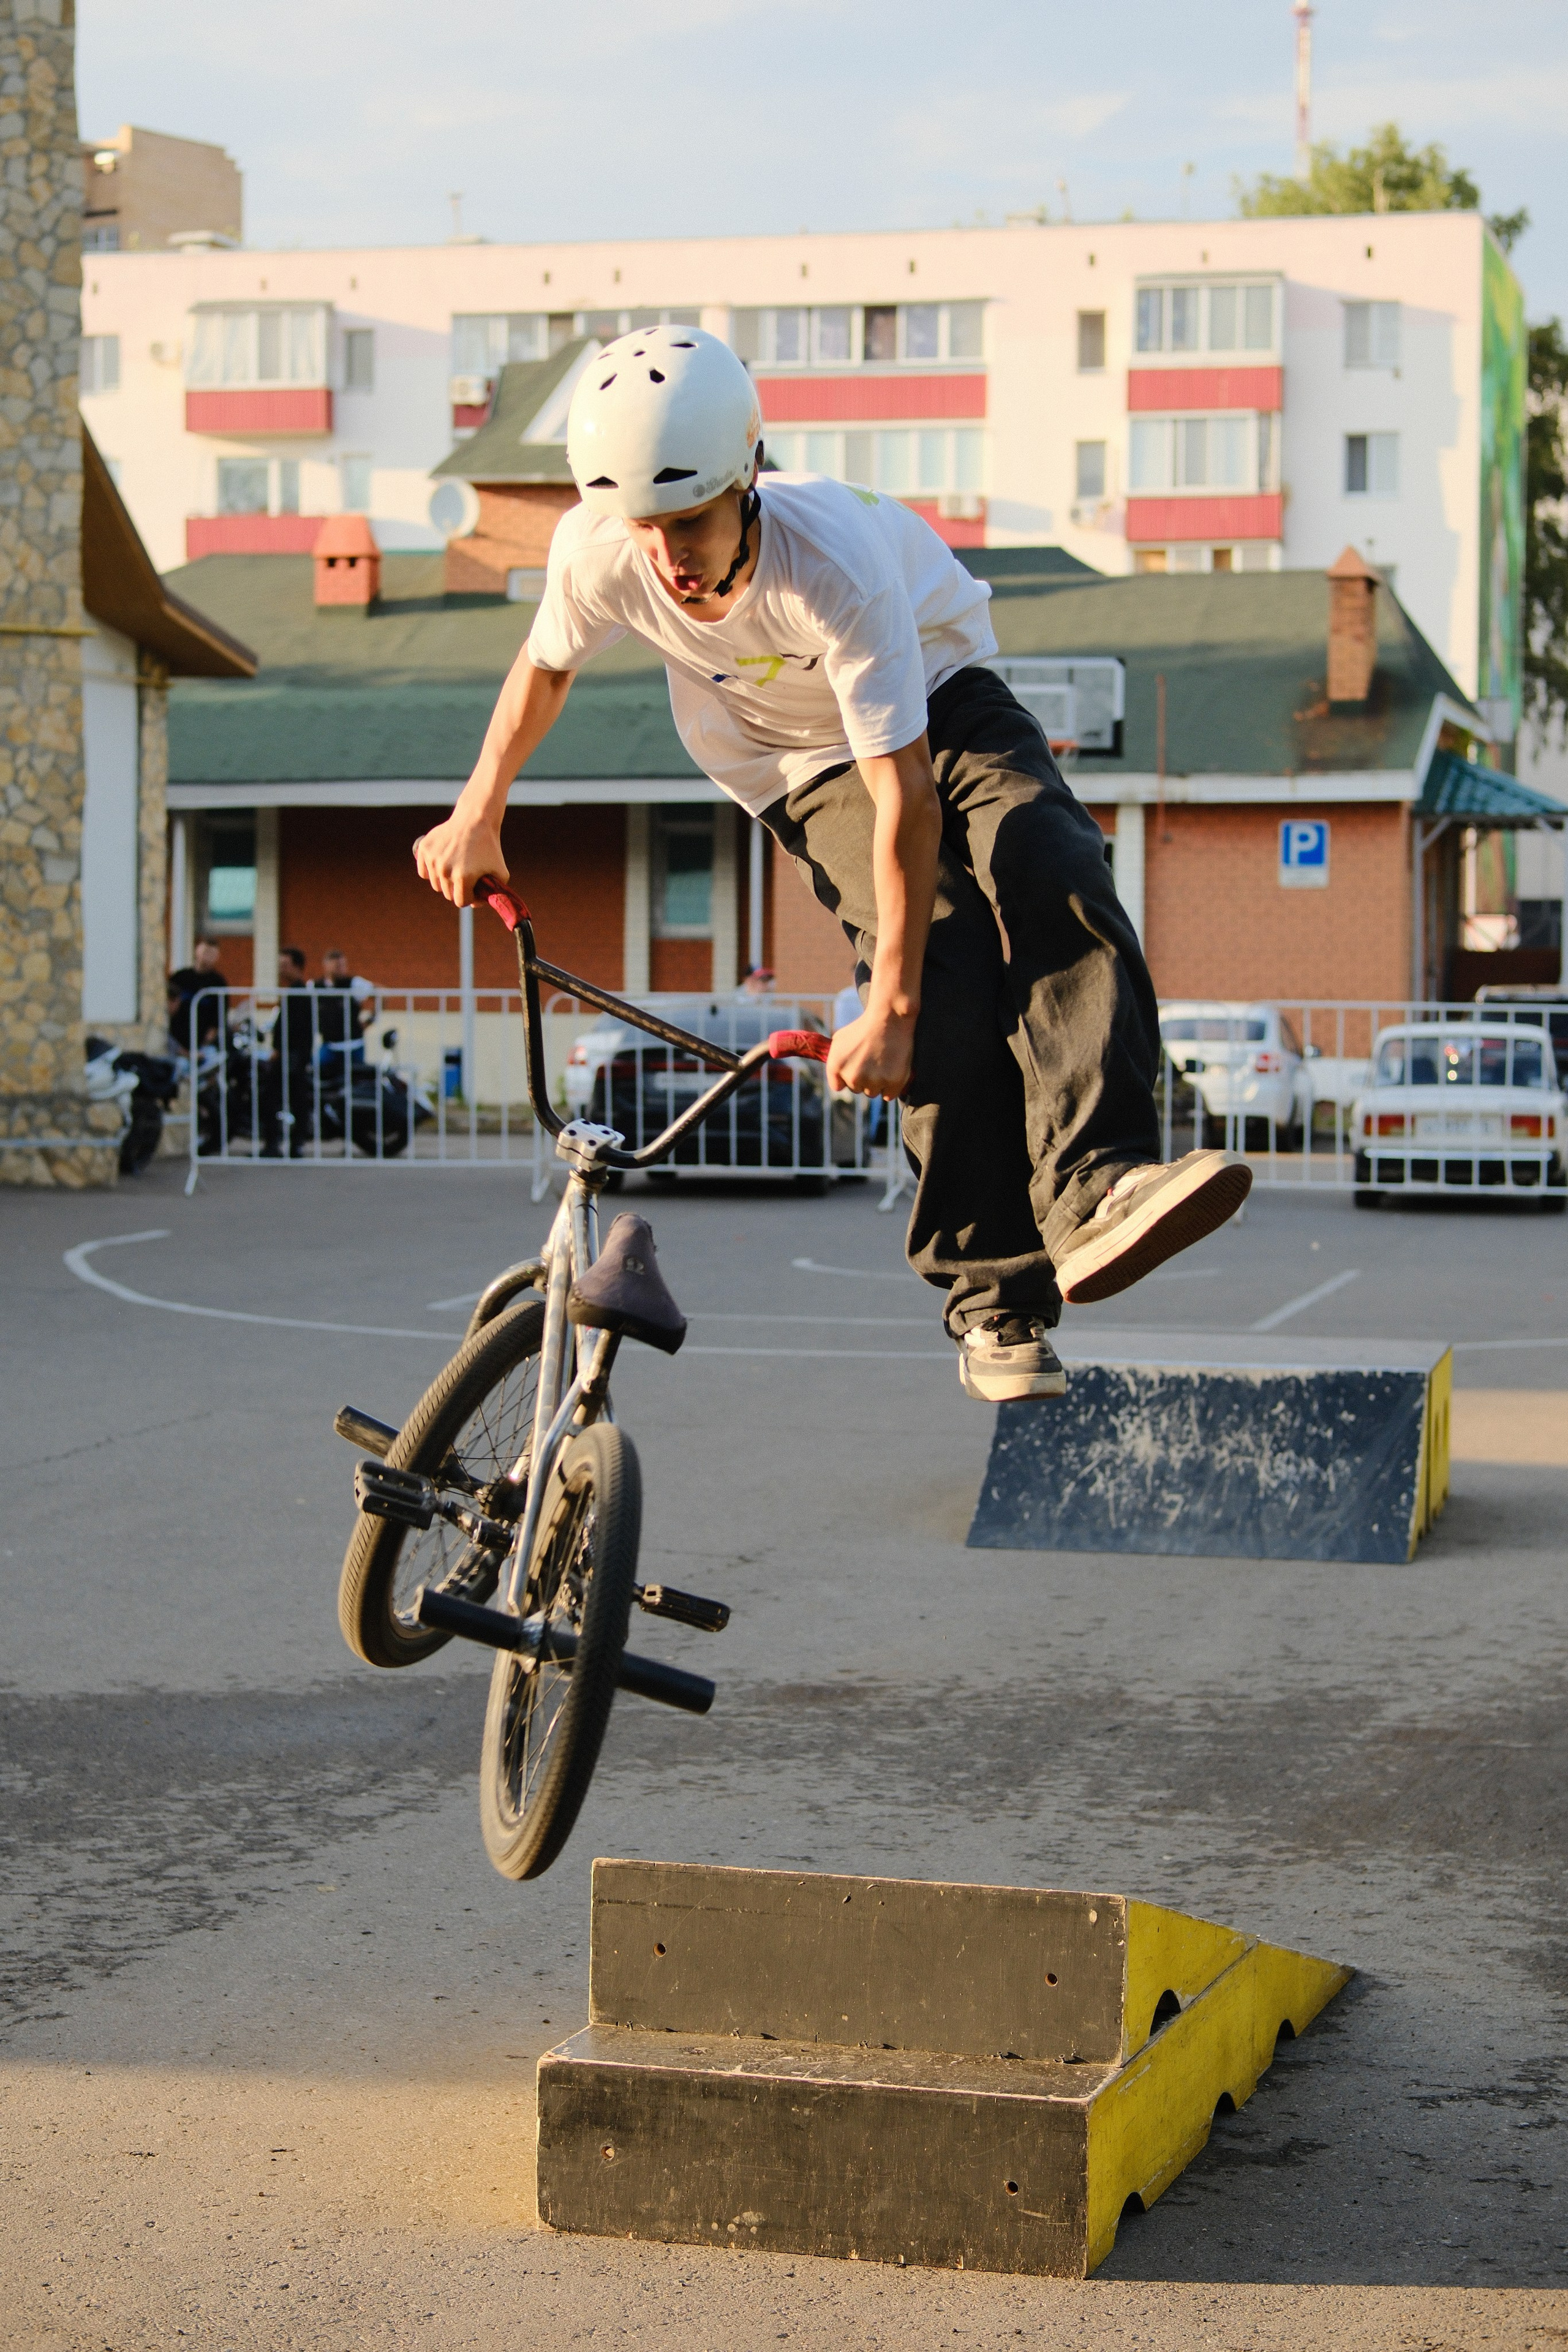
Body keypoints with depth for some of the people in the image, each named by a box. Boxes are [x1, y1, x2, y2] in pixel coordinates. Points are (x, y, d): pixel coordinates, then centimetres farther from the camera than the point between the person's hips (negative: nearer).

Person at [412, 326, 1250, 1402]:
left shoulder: (835, 566, -38)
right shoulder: (598, 551, -27)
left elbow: (907, 798, -36)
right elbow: (546, 665, -2)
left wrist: (888, 1009, -35)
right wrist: (478, 817, 9)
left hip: (939, 705, -1)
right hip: (806, 766, 1)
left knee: (1053, 879, -31)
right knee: (949, 966, -22)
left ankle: (1095, 1192, -46)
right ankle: (995, 1305, -21)